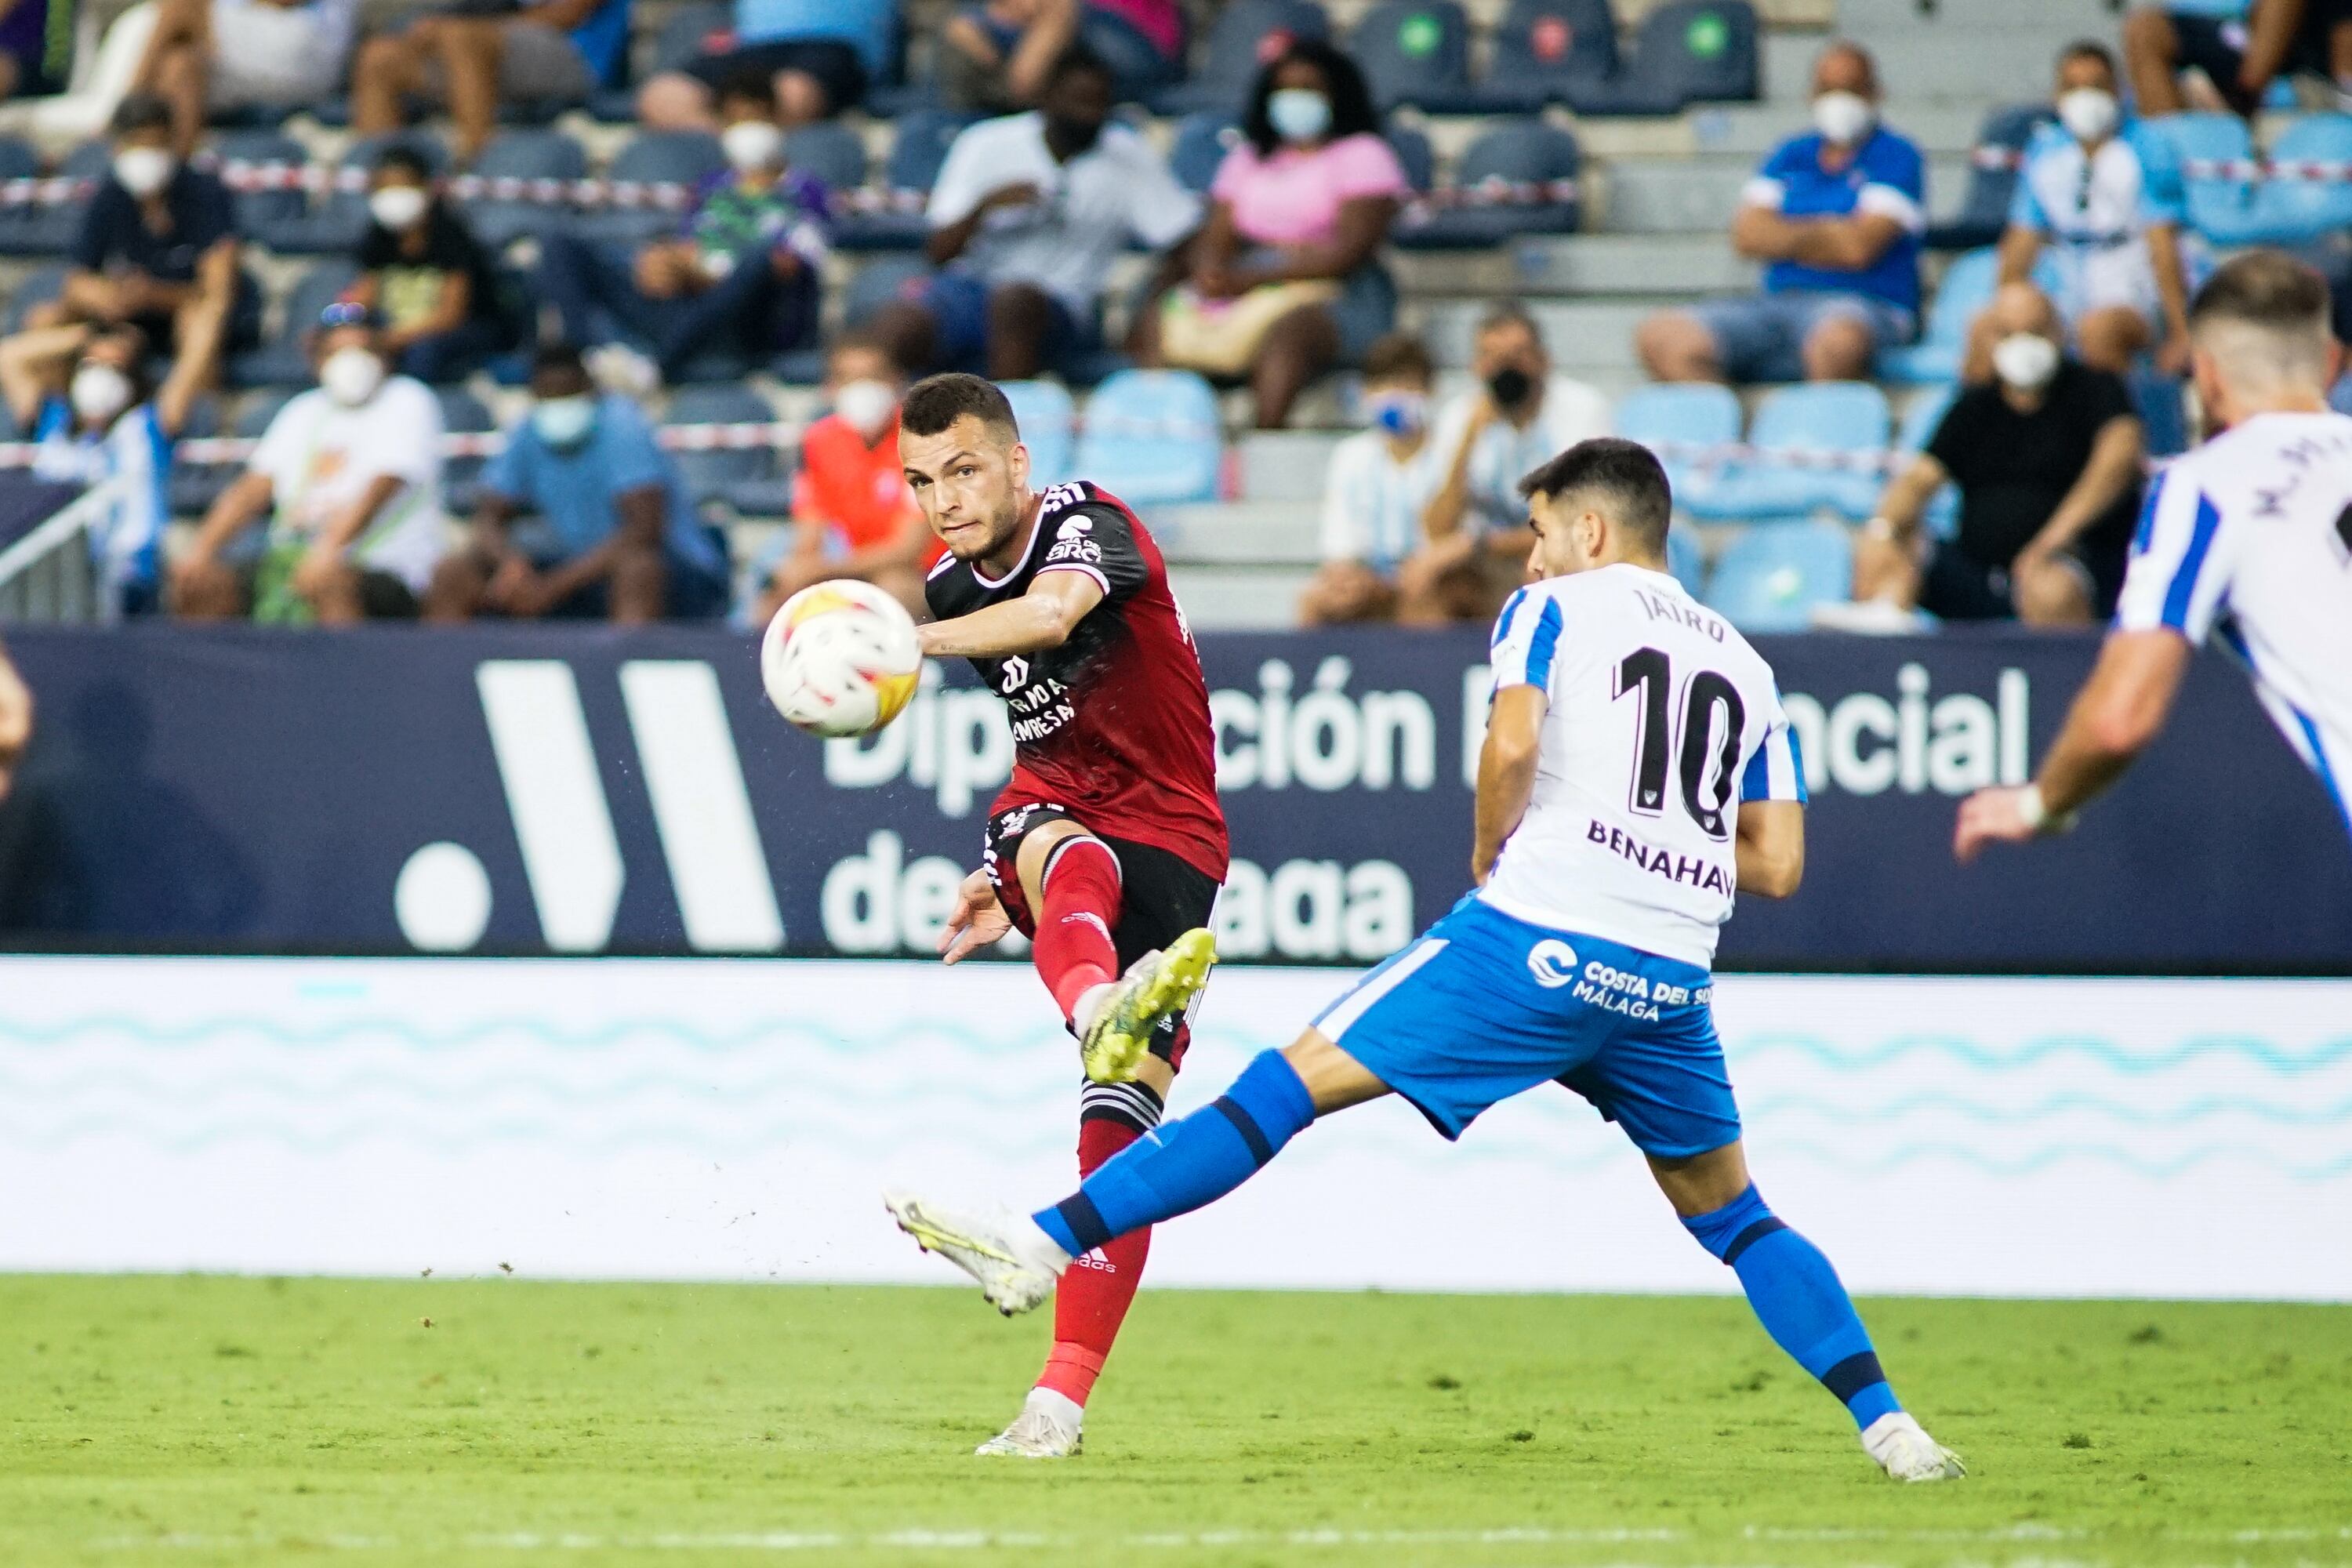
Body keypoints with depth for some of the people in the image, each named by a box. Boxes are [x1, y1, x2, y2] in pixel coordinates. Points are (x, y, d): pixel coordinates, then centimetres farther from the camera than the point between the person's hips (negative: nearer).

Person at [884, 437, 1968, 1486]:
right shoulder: (1746, 666, 22)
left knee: (1296, 1080, -5)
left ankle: (1043, 1246, -10)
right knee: (1732, 1218, 21)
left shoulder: (1555, 610, 8)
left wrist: (1492, 854, 5)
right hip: (1667, 984, 5)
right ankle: (1887, 1424, 13)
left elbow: (1513, 741, -11)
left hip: (1538, 938, -5)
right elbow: (1777, 865, 17)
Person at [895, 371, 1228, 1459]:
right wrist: (1003, 878, 17)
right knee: (1072, 858, -37)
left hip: (1171, 835, -4)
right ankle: (1101, 1017, -73)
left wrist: (910, 642, -51)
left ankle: (1063, 1397, -10)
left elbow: (1053, 611, -36)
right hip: (1054, 809, 4)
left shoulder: (1086, 523, -12)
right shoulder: (953, 589, 11)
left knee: (1119, 1128, -13)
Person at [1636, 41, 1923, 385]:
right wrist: (1827, 235, -3)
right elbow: (1747, 235, 9)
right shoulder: (1792, 155, 22)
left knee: (1837, 340, -45)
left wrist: (1785, 236, 7)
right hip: (1778, 302, 5)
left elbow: (1859, 247, -7)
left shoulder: (1896, 157, 6)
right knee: (1661, 335, -20)